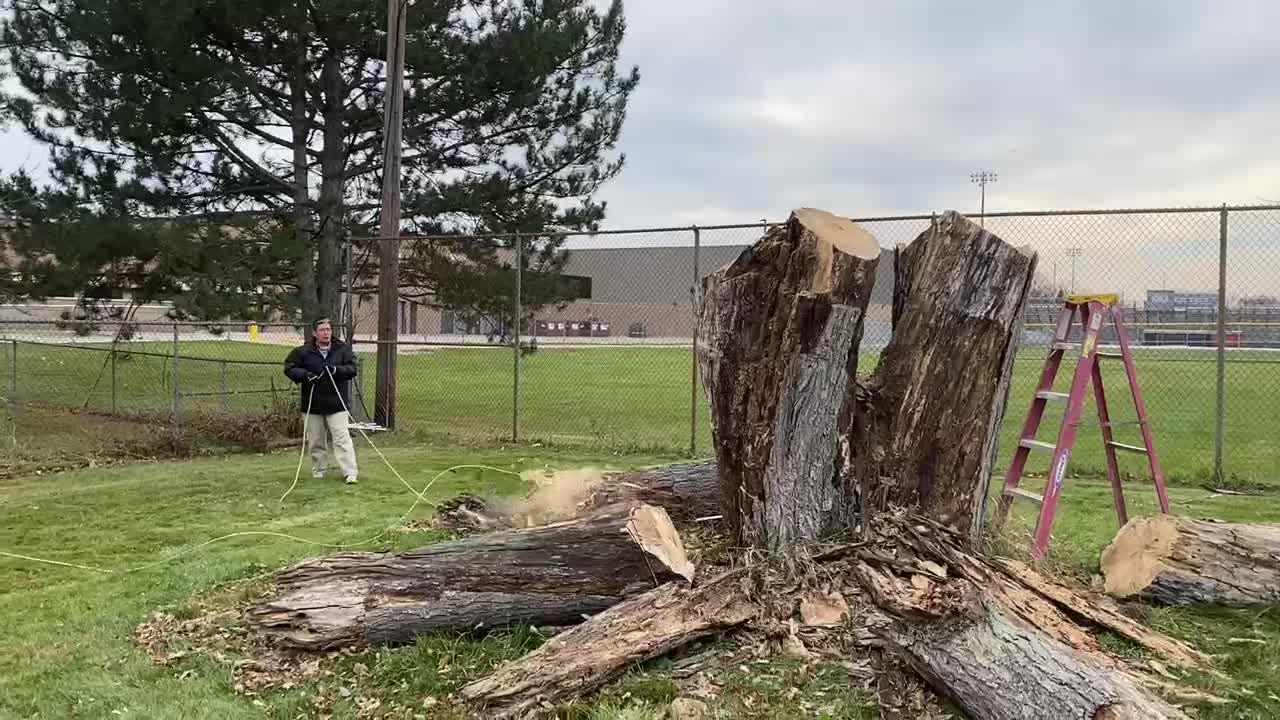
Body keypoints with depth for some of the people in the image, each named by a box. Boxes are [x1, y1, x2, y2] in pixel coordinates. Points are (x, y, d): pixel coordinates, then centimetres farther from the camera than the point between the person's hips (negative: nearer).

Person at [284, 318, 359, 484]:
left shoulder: (343, 349, 0)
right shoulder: (303, 351, -1)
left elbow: (352, 368, -5)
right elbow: (289, 368, 2)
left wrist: (336, 370, -23)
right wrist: (304, 374, -16)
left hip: (337, 404, -2)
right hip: (312, 405, 2)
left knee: (342, 439, -8)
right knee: (315, 441, 13)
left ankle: (350, 473, -9)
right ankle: (318, 472, 29)